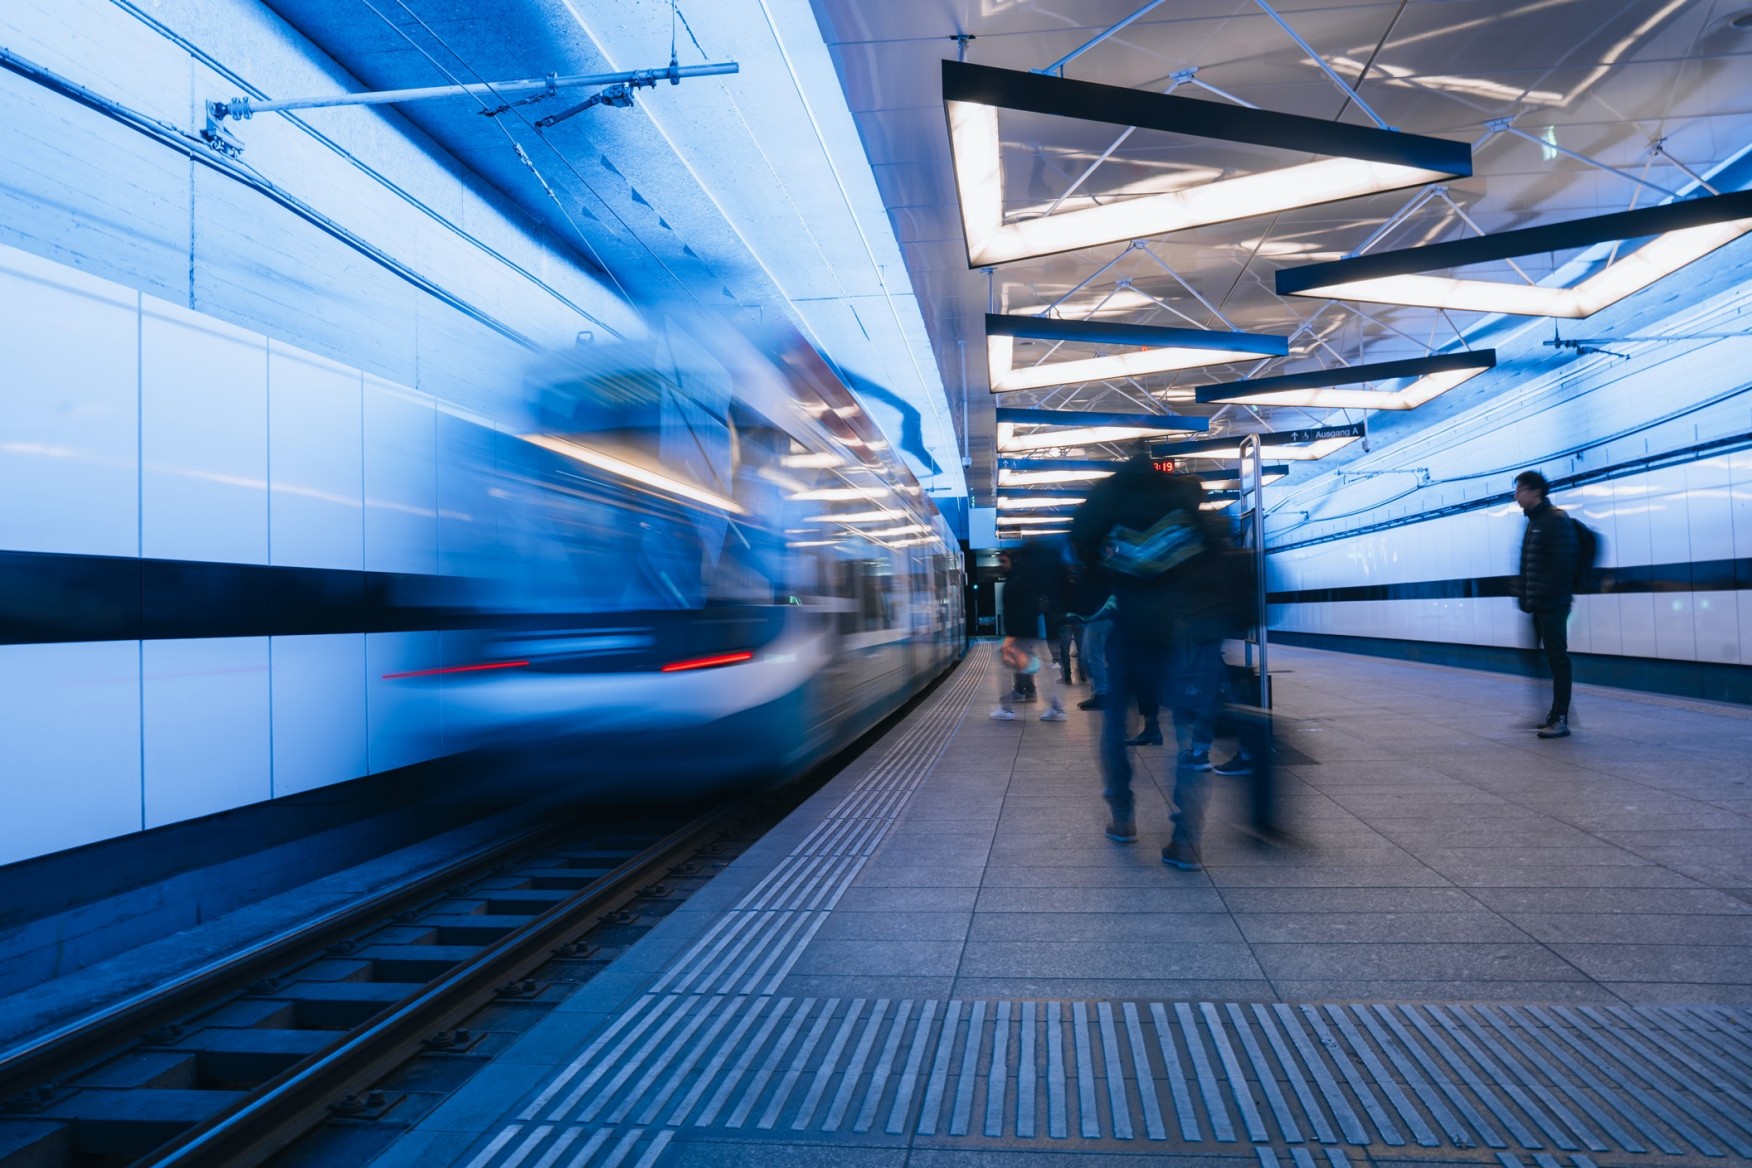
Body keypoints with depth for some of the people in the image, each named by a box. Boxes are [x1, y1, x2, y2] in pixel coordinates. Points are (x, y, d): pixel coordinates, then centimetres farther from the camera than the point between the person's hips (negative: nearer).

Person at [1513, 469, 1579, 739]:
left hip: (1552, 605, -9)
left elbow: (1561, 564, -18)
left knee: (1557, 659, -6)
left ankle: (1560, 719, -3)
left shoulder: (1556, 520, -10)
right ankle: (1554, 715, 17)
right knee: (1550, 659, 11)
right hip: (1536, 606, 9)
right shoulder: (1533, 523, 17)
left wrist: (1541, 597, -20)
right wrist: (1524, 596, 12)